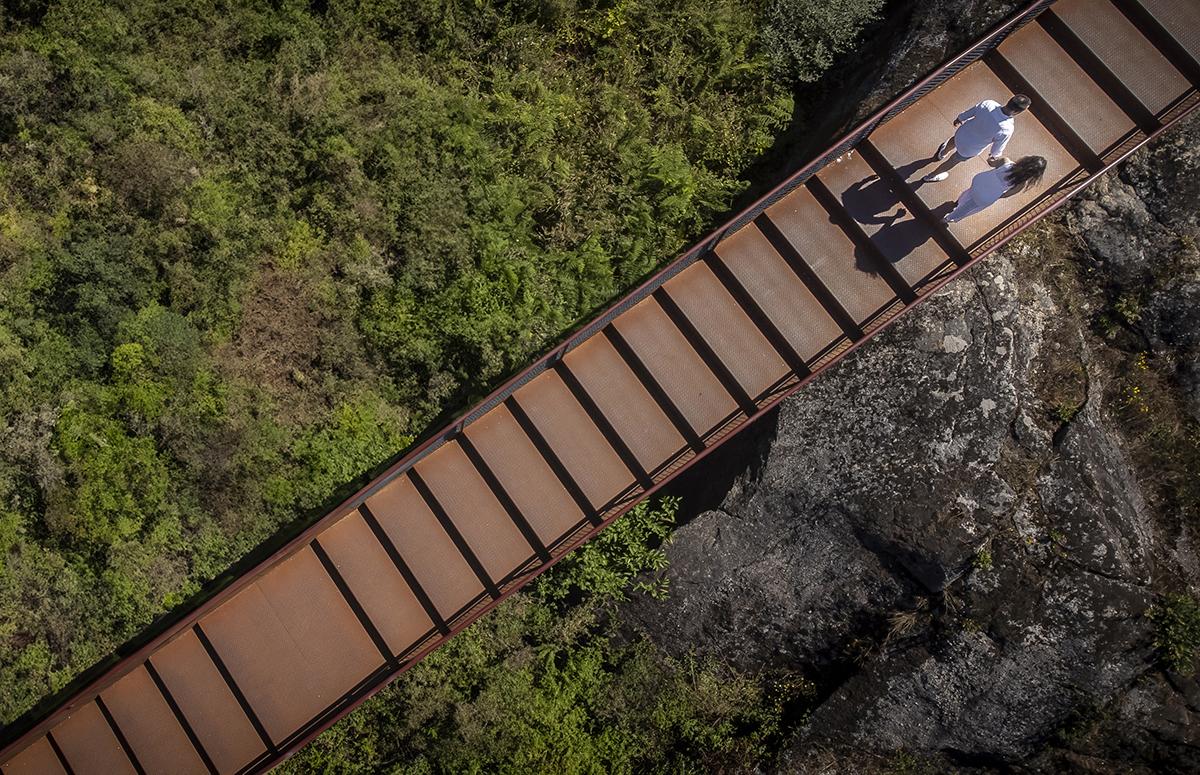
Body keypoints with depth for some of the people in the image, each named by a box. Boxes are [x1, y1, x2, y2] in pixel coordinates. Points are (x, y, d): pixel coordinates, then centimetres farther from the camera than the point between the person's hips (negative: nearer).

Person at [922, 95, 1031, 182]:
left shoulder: (987, 104, -30)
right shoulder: (1006, 130, -38)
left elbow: (970, 112, -9)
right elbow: (998, 147, -17)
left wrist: (960, 118, 14)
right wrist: (995, 155, 8)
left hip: (962, 132, 3)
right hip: (969, 150, -2)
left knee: (953, 141, 39)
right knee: (953, 161, 29)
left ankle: (942, 153, 74)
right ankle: (931, 176, 54)